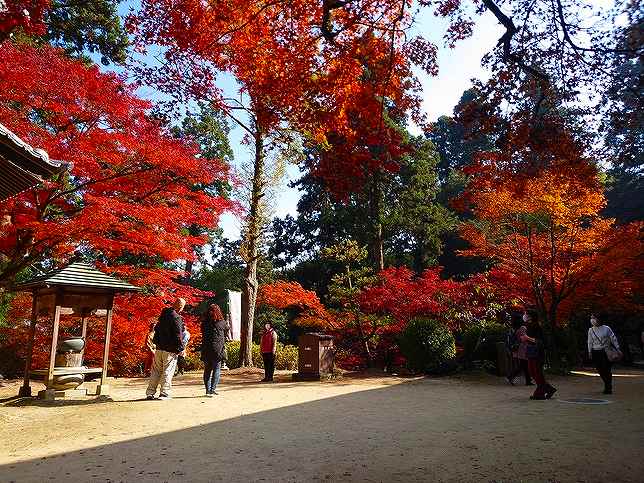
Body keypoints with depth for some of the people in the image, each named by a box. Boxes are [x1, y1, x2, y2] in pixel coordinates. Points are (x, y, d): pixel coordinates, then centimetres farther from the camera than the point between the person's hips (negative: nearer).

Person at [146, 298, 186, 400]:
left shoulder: (163, 315, 10)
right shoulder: (176, 317, -16)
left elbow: (157, 329, 20)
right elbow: (178, 335, -17)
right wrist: (180, 348, -10)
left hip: (159, 348, 7)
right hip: (170, 349, -7)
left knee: (156, 371, 14)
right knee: (167, 371, 0)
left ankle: (150, 392, 18)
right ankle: (164, 393, 2)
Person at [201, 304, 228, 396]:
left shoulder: (204, 323, 3)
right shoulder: (221, 322, -6)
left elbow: (203, 335, 12)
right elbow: (226, 332, 11)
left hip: (206, 350, 4)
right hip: (217, 349, -4)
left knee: (207, 370, 12)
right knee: (216, 370, 4)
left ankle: (208, 390, 12)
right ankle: (213, 389, -1)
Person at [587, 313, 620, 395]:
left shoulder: (606, 328, 0)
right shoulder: (591, 330, 7)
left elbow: (613, 338, 2)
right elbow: (590, 342, 11)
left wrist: (617, 348, -4)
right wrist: (590, 352, 8)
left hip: (606, 352, -2)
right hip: (596, 353, 2)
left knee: (607, 370, -4)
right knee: (600, 370, 2)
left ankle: (608, 388, 7)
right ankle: (607, 385, 22)